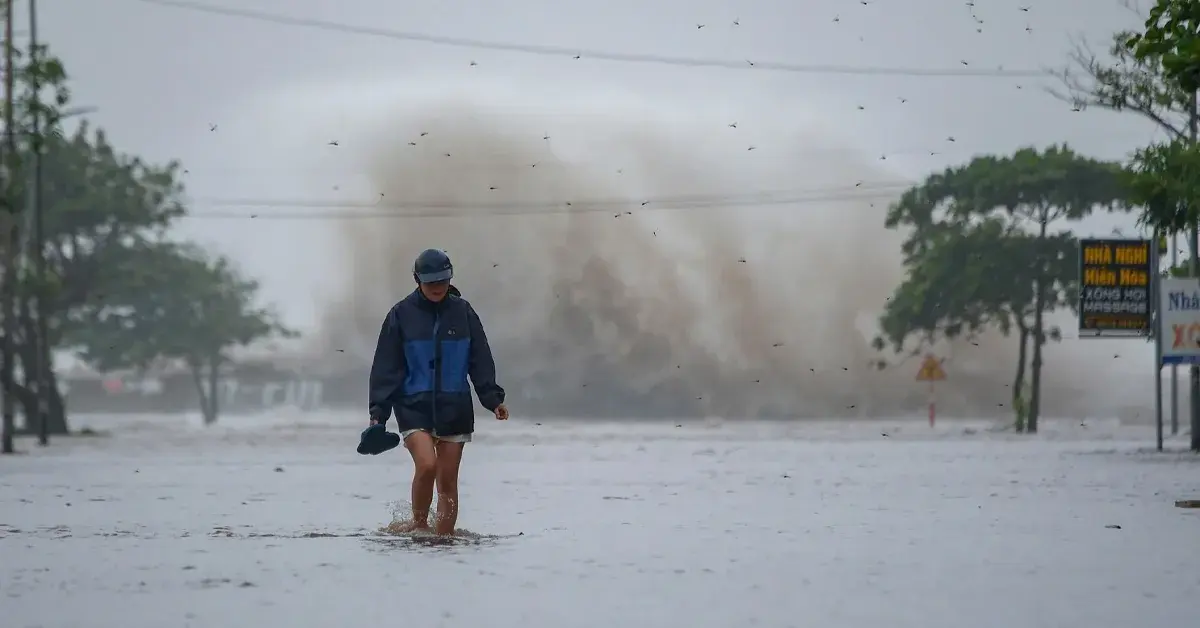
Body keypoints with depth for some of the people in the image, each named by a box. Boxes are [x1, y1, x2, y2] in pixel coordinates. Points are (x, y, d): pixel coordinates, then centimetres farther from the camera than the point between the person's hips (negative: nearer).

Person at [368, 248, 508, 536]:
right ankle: (419, 525, 0)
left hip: (454, 407, 2)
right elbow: (386, 367, 0)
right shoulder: (402, 314, -1)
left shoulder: (462, 312, 3)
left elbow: (481, 361, 8)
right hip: (414, 405, -2)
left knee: (448, 480, 2)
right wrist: (378, 410, -6)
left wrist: (493, 399, -2)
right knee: (426, 465, -20)